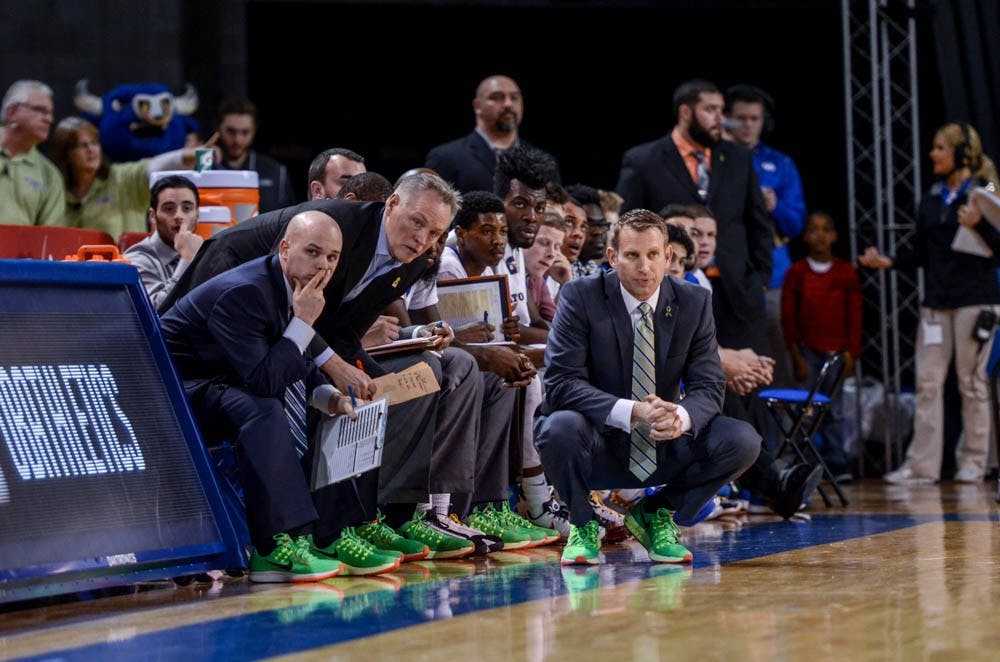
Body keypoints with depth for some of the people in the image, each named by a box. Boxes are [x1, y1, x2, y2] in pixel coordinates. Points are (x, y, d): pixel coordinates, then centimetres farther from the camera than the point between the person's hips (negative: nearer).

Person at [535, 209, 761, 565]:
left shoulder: (694, 302, -2)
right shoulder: (580, 297, -12)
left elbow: (707, 385, -5)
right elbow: (561, 383, -20)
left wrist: (681, 417, -30)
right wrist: (632, 412, -34)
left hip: (663, 449, 3)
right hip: (599, 449, -3)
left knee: (743, 440, -20)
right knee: (560, 428, -36)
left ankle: (657, 513, 7)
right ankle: (582, 523, -3)